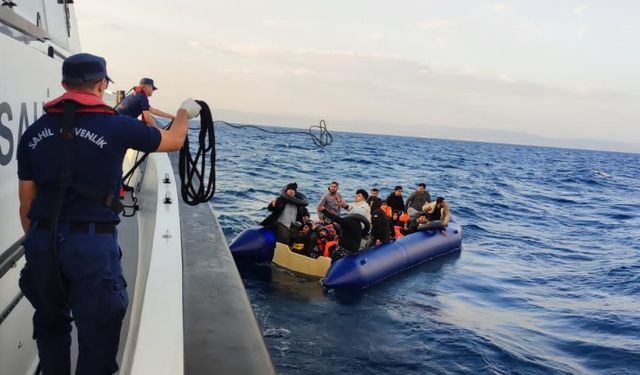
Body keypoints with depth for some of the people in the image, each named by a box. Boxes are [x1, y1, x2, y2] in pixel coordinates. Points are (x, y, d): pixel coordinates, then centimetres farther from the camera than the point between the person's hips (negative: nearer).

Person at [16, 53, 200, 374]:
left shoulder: (33, 132, 6)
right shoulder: (117, 126, -7)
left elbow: (26, 204, 10)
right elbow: (174, 141, 10)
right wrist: (185, 112, 29)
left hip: (41, 242, 5)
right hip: (92, 243, -5)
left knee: (51, 325, 25)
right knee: (97, 336, 7)